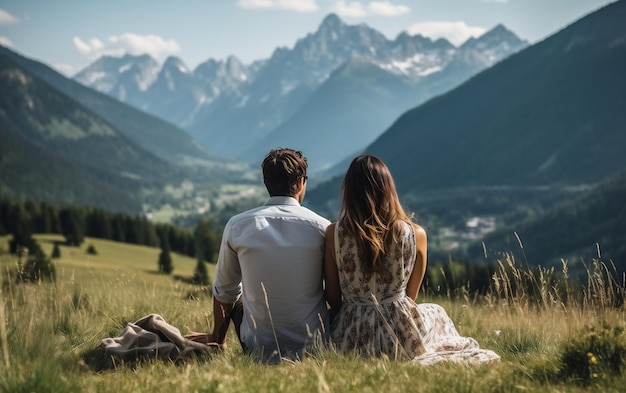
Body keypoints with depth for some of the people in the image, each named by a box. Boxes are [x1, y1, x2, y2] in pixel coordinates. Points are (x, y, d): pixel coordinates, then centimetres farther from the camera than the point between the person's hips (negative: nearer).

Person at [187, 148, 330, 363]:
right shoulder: (321, 227, -8)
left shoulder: (237, 226, -4)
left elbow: (224, 292, 8)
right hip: (316, 347, 0)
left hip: (259, 350, 0)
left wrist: (218, 339, 24)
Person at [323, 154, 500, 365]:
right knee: (436, 312, 34)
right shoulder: (416, 234, -8)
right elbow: (410, 296, 4)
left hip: (348, 340, 0)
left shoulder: (333, 233, -9)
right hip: (401, 339, 0)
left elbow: (332, 298, -1)